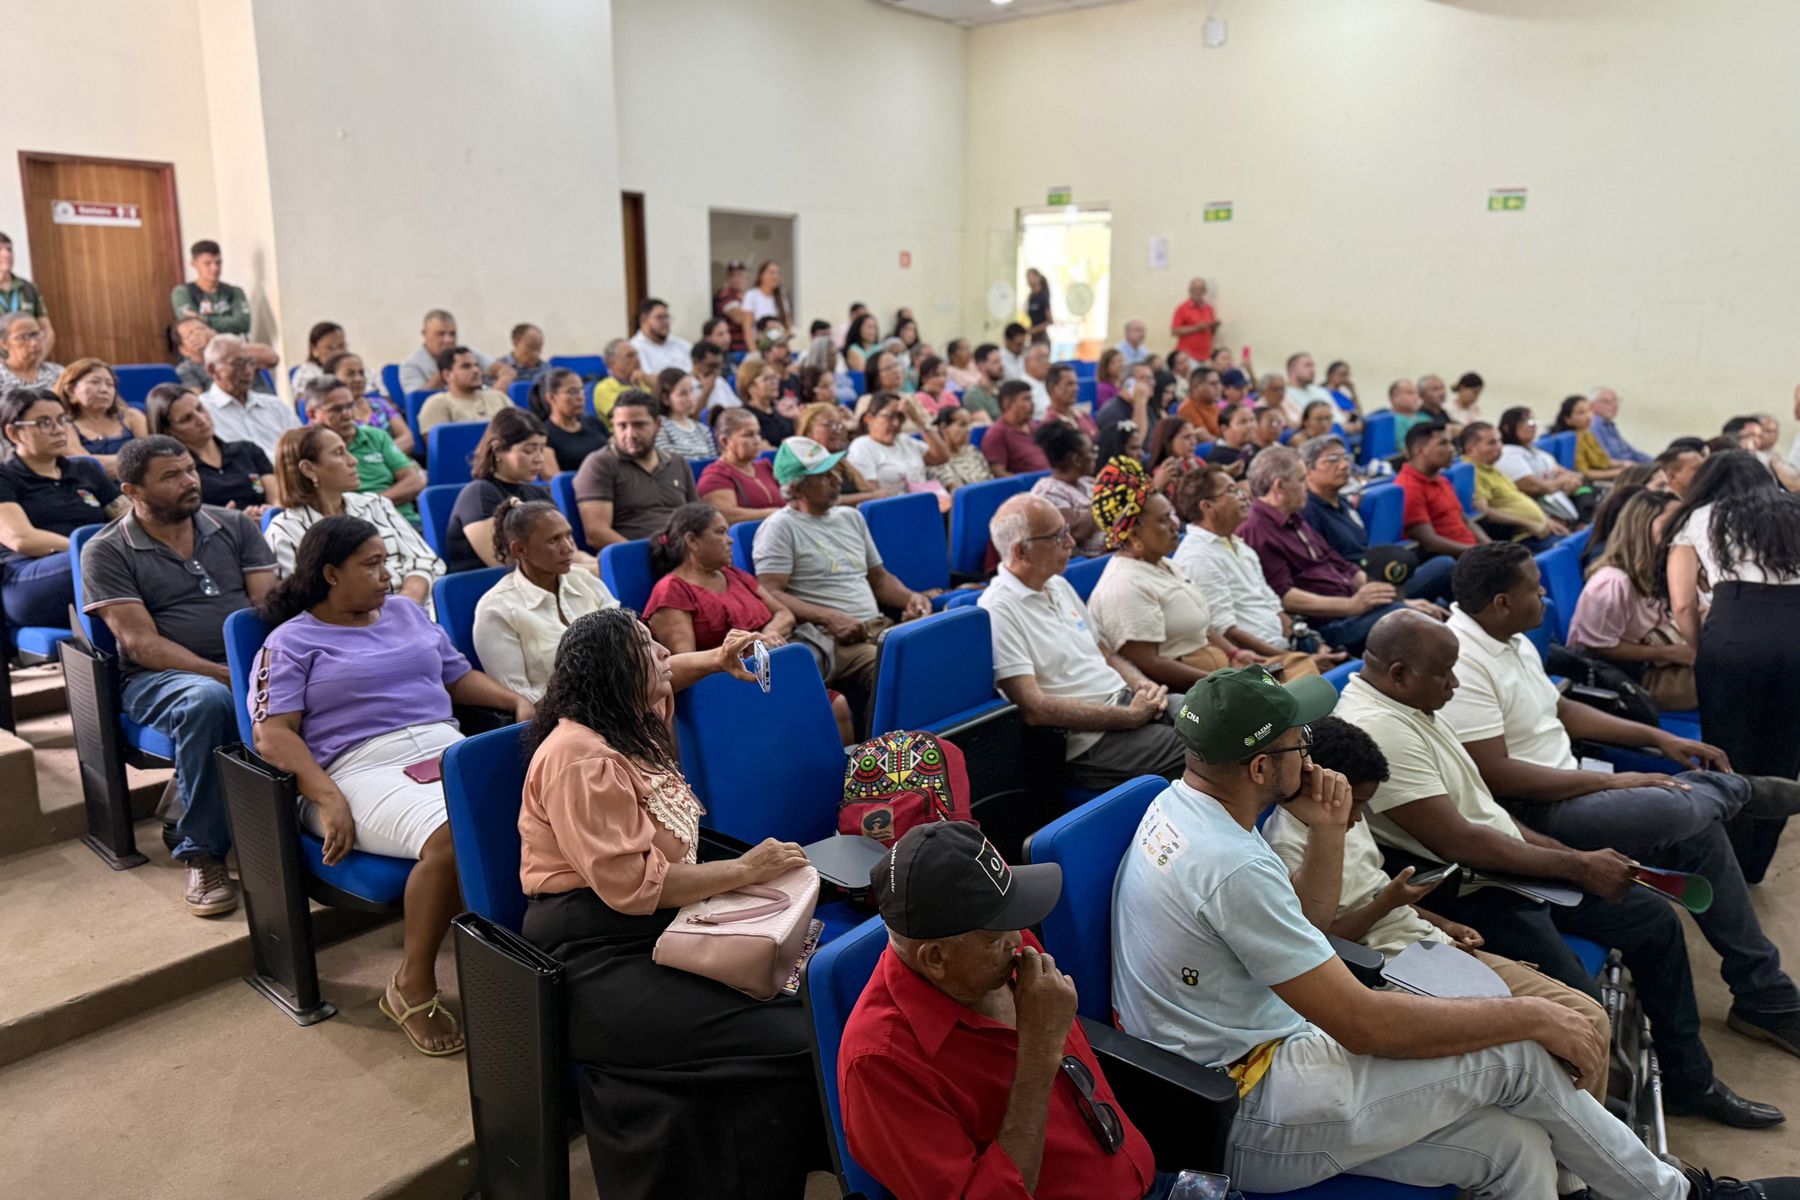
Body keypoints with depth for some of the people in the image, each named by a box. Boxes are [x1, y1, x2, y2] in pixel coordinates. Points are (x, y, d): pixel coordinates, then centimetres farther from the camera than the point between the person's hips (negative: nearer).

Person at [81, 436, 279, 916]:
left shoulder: (235, 526, 11)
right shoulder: (106, 552, 1)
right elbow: (141, 643, -9)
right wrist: (225, 674, -22)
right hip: (160, 677, -2)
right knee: (206, 702, -39)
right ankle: (203, 852, -24)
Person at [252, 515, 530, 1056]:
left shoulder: (408, 613, 26)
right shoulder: (291, 642, 9)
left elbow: (460, 677, 28)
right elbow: (272, 732, -2)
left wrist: (517, 701, 7)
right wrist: (327, 799, -16)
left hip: (449, 748, 5)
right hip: (365, 770, -5)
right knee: (451, 835, -36)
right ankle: (413, 987, -16)